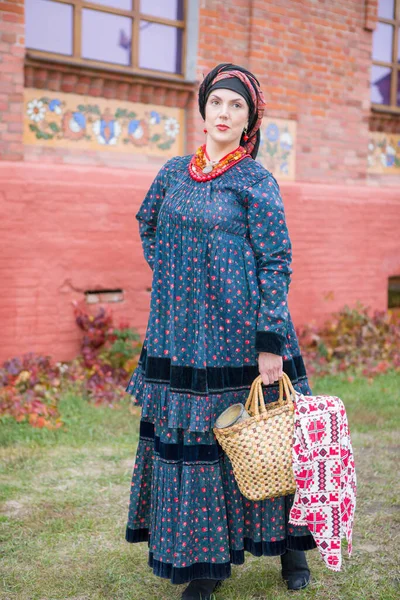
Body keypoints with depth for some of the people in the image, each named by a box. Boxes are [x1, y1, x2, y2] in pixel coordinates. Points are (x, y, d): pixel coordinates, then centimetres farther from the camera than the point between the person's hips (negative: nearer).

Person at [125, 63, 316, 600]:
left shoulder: (257, 181, -6)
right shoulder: (174, 172, 8)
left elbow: (276, 263, -9)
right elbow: (148, 224, 27)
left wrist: (270, 343, -15)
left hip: (239, 332, -4)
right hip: (182, 334, 5)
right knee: (188, 436, 7)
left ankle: (290, 546, 23)